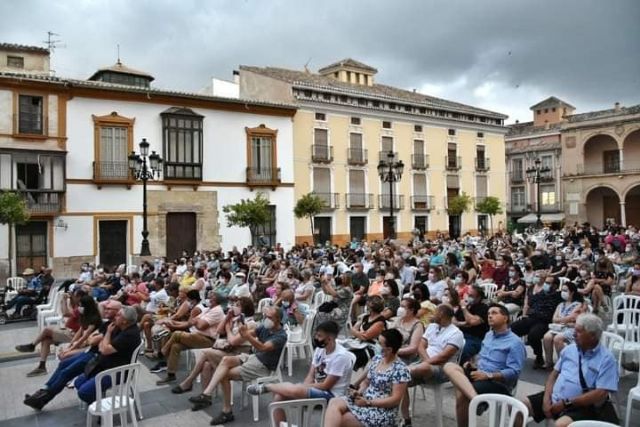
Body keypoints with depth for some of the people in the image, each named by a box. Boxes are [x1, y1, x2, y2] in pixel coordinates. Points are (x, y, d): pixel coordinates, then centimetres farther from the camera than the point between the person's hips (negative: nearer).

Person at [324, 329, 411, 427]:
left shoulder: (400, 370, -15)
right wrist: (359, 392, -3)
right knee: (334, 402, -21)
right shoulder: (376, 359, 8)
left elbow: (395, 400, -17)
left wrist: (368, 402, -18)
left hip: (383, 413, -7)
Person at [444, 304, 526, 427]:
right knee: (449, 366, -24)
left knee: (461, 394, -34)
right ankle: (475, 399, -44)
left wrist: (488, 375, -22)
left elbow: (514, 372, -16)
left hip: (498, 383, -8)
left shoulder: (515, 342, -8)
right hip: (479, 374, 8)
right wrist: (474, 366, 4)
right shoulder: (488, 335, 18)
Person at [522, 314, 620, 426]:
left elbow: (601, 394, -17)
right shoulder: (569, 349, 9)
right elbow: (554, 374, 13)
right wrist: (546, 398, -4)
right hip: (554, 397, 6)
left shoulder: (606, 359, -9)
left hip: (581, 406, -6)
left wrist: (566, 403, -18)